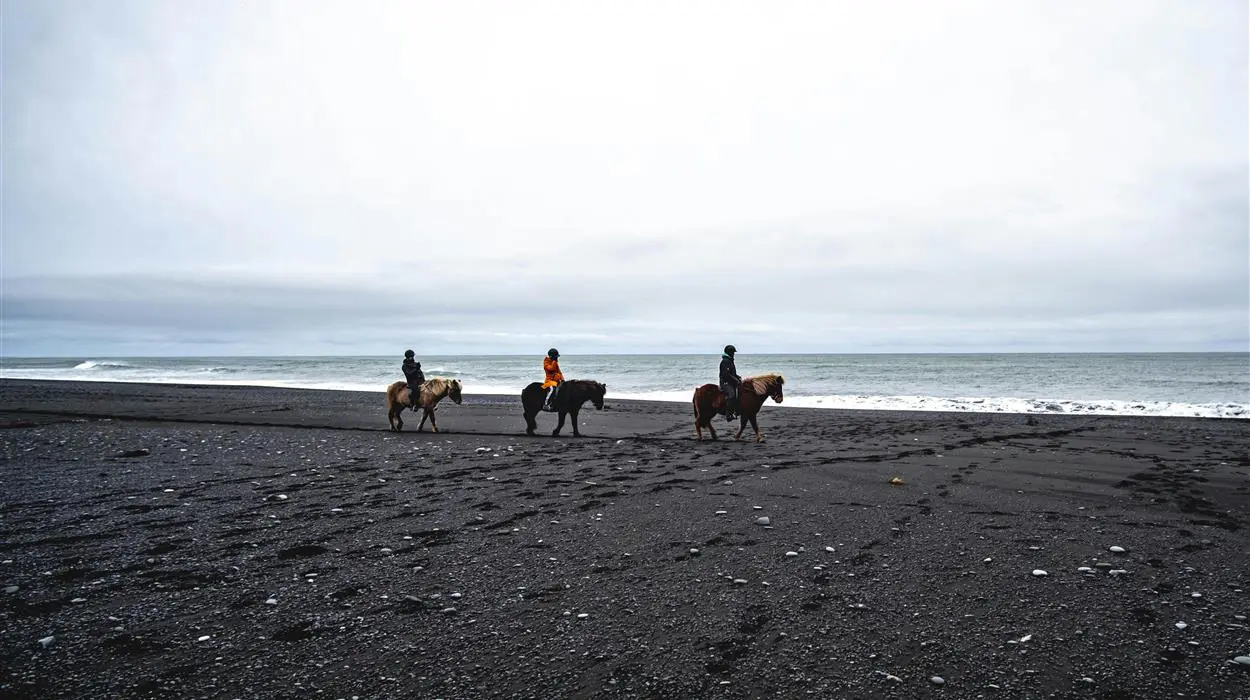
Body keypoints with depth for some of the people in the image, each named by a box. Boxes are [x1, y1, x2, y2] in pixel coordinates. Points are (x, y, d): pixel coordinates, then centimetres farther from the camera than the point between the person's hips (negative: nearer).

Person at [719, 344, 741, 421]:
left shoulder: (730, 361, 21)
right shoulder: (725, 361, -10)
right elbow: (726, 374, -19)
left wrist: (738, 377, 10)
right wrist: (736, 380, -18)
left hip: (731, 382, 11)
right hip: (726, 383, -11)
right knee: (731, 394, -30)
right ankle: (728, 414, -36)